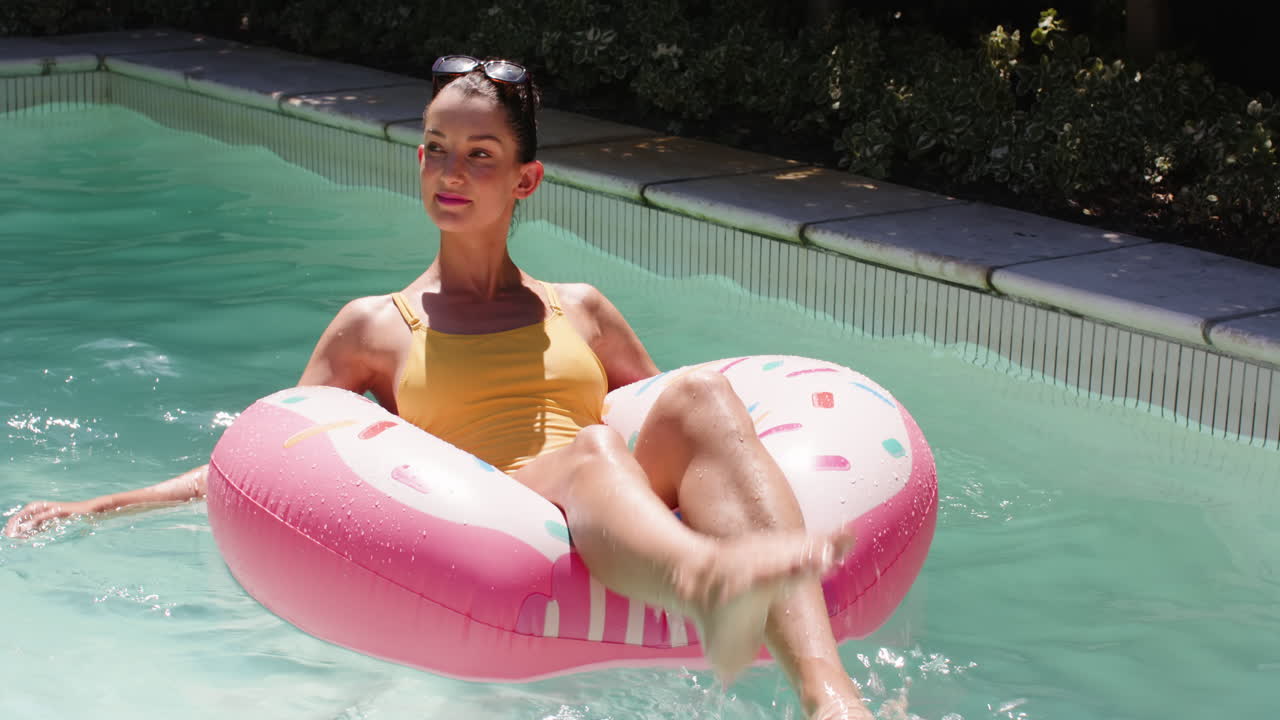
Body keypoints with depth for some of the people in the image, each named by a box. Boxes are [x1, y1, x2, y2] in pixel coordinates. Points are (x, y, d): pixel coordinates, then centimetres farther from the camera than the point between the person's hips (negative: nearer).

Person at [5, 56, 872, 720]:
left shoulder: (581, 311, 29)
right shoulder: (374, 326, 24)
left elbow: (675, 427, 34)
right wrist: (98, 507, 16)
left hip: (639, 558, 3)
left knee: (700, 392, -29)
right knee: (589, 449, -36)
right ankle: (712, 587, -73)